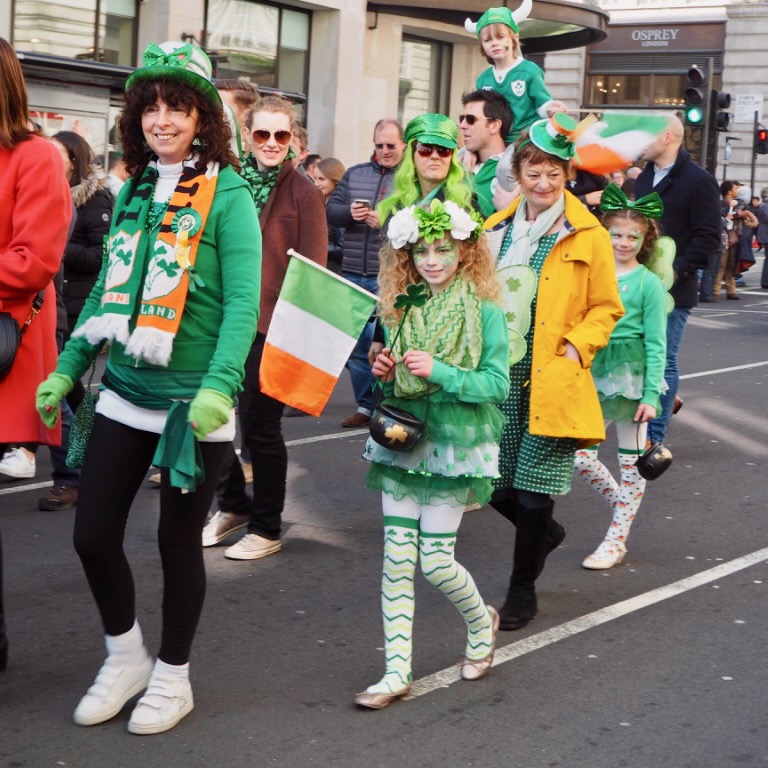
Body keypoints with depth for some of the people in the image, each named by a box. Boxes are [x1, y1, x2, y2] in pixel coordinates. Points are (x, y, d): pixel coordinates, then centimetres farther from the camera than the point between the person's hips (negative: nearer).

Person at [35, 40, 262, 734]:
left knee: (178, 540, 7)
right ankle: (124, 657, 30)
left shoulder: (227, 195, -9)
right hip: (125, 392, 5)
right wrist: (67, 369, 10)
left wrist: (218, 387, -29)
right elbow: (107, 292, 14)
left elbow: (243, 301, -17)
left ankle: (172, 678, 27)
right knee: (93, 534, 5)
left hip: (195, 402, -5)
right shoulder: (134, 191, 8)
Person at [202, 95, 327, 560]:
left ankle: (266, 528, 21)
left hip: (272, 326, -5)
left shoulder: (304, 193, -6)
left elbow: (313, 270, -7)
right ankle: (233, 505, 33)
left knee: (260, 426, 4)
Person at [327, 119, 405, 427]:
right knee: (355, 342, 9)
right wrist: (349, 212, -10)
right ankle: (366, 405, 18)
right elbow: (331, 210, 10)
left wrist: (387, 221, -24)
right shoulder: (354, 174, 14)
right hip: (353, 274, 5)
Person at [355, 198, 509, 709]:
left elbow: (497, 385, -13)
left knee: (435, 561, -2)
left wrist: (439, 371, -24)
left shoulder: (485, 313, -8)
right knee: (397, 558, 1)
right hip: (401, 441, 4)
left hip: (454, 446, -4)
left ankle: (482, 623, 30)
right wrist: (384, 373, -5)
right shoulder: (401, 311, 6)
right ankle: (397, 670, 8)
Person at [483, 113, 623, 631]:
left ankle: (523, 593, 18)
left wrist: (576, 347, -12)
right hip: (498, 379, 4)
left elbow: (606, 308, 3)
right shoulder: (496, 229, 10)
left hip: (551, 381, -4)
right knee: (496, 485, 8)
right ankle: (545, 533, 41)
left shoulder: (588, 237, -2)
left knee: (532, 492, -1)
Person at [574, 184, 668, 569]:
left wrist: (651, 394, -12)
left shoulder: (649, 283, -5)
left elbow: (656, 344, -6)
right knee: (579, 456, 1)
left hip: (632, 375, -4)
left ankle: (616, 539, 16)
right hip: (594, 373, 4)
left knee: (631, 461, 5)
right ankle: (625, 506, 27)